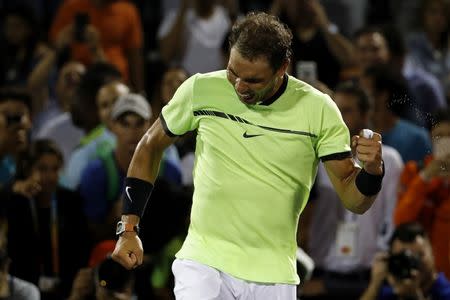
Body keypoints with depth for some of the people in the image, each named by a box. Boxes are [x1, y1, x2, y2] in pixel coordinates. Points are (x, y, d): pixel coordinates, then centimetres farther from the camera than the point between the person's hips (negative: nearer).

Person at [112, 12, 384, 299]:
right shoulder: (201, 90, -5)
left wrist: (371, 170, -26)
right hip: (203, 262, -1)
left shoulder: (318, 109, -6)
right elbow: (150, 146, 12)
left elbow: (354, 200, -3)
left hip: (273, 276, 1)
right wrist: (129, 228, 8)